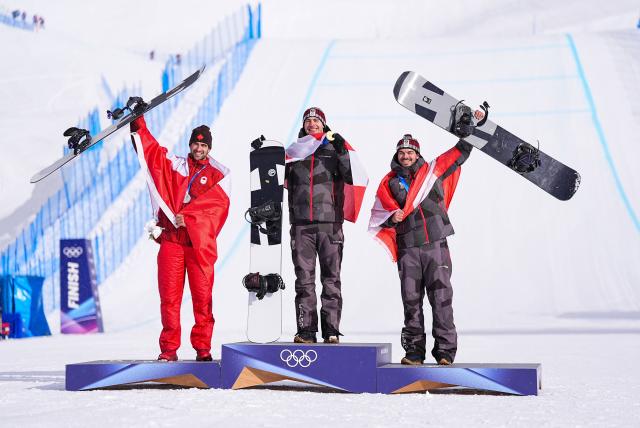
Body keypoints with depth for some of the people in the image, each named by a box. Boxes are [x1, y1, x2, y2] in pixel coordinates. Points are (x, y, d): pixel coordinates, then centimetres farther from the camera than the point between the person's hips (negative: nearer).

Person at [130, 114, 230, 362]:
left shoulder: (219, 174, 8)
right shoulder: (175, 165, 16)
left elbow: (216, 203, -5)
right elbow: (151, 149, 14)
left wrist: (188, 217, -15)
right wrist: (138, 123, 3)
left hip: (200, 241, -2)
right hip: (171, 238, 2)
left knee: (202, 296, -3)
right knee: (169, 295, -1)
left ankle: (203, 348, 5)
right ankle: (169, 349, 4)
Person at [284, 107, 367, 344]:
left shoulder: (334, 151, 9)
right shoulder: (294, 152, 16)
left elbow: (354, 177, -4)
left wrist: (343, 152, -13)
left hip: (330, 222, -1)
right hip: (301, 224, 2)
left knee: (331, 278, -1)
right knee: (304, 278, -1)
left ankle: (331, 330, 0)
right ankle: (306, 331, 0)